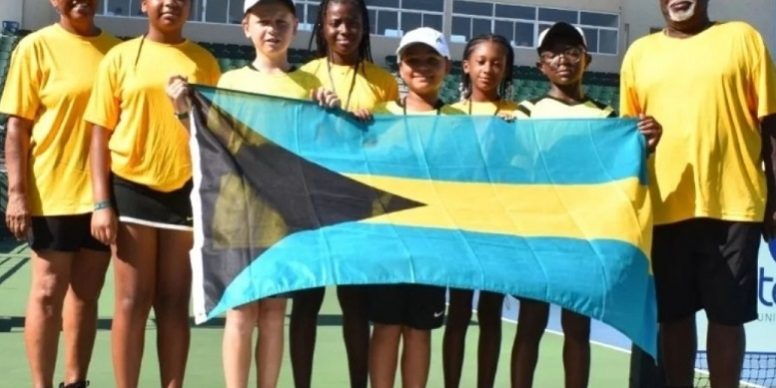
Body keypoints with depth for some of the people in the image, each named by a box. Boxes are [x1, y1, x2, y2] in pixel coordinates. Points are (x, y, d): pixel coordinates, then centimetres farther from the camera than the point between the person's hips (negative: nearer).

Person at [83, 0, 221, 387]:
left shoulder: (205, 63, 7)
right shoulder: (120, 57, 3)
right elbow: (101, 134, 2)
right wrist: (101, 203, -5)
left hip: (187, 191, 1)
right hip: (132, 189, -1)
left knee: (175, 302, 7)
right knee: (132, 301, 3)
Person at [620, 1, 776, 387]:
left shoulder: (742, 37, 5)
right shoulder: (639, 52, 11)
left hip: (732, 202, -2)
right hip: (664, 206, 2)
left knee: (727, 314, 4)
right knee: (673, 314, 9)